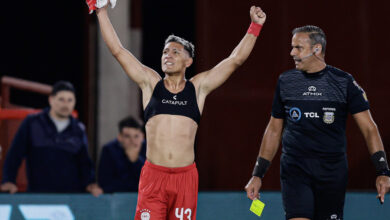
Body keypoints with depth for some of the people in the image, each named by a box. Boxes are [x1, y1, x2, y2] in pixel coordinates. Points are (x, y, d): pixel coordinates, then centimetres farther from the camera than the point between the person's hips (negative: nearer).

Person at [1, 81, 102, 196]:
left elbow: (84, 161, 12)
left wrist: (90, 183, -6)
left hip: (72, 193, 2)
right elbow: (14, 154, 2)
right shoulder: (32, 123, 6)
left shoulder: (78, 130, 12)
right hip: (37, 193, -1)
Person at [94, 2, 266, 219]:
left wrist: (255, 26, 4)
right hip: (153, 175, -1)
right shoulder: (151, 83, 10)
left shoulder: (199, 87, 11)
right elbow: (118, 50, 8)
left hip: (186, 176, 1)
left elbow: (236, 59, 9)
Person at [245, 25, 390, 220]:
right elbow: (274, 130, 16)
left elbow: (369, 128, -2)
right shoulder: (285, 81, 7)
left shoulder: (344, 82, -1)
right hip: (294, 169, 1)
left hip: (332, 172, -1)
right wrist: (258, 175, 12)